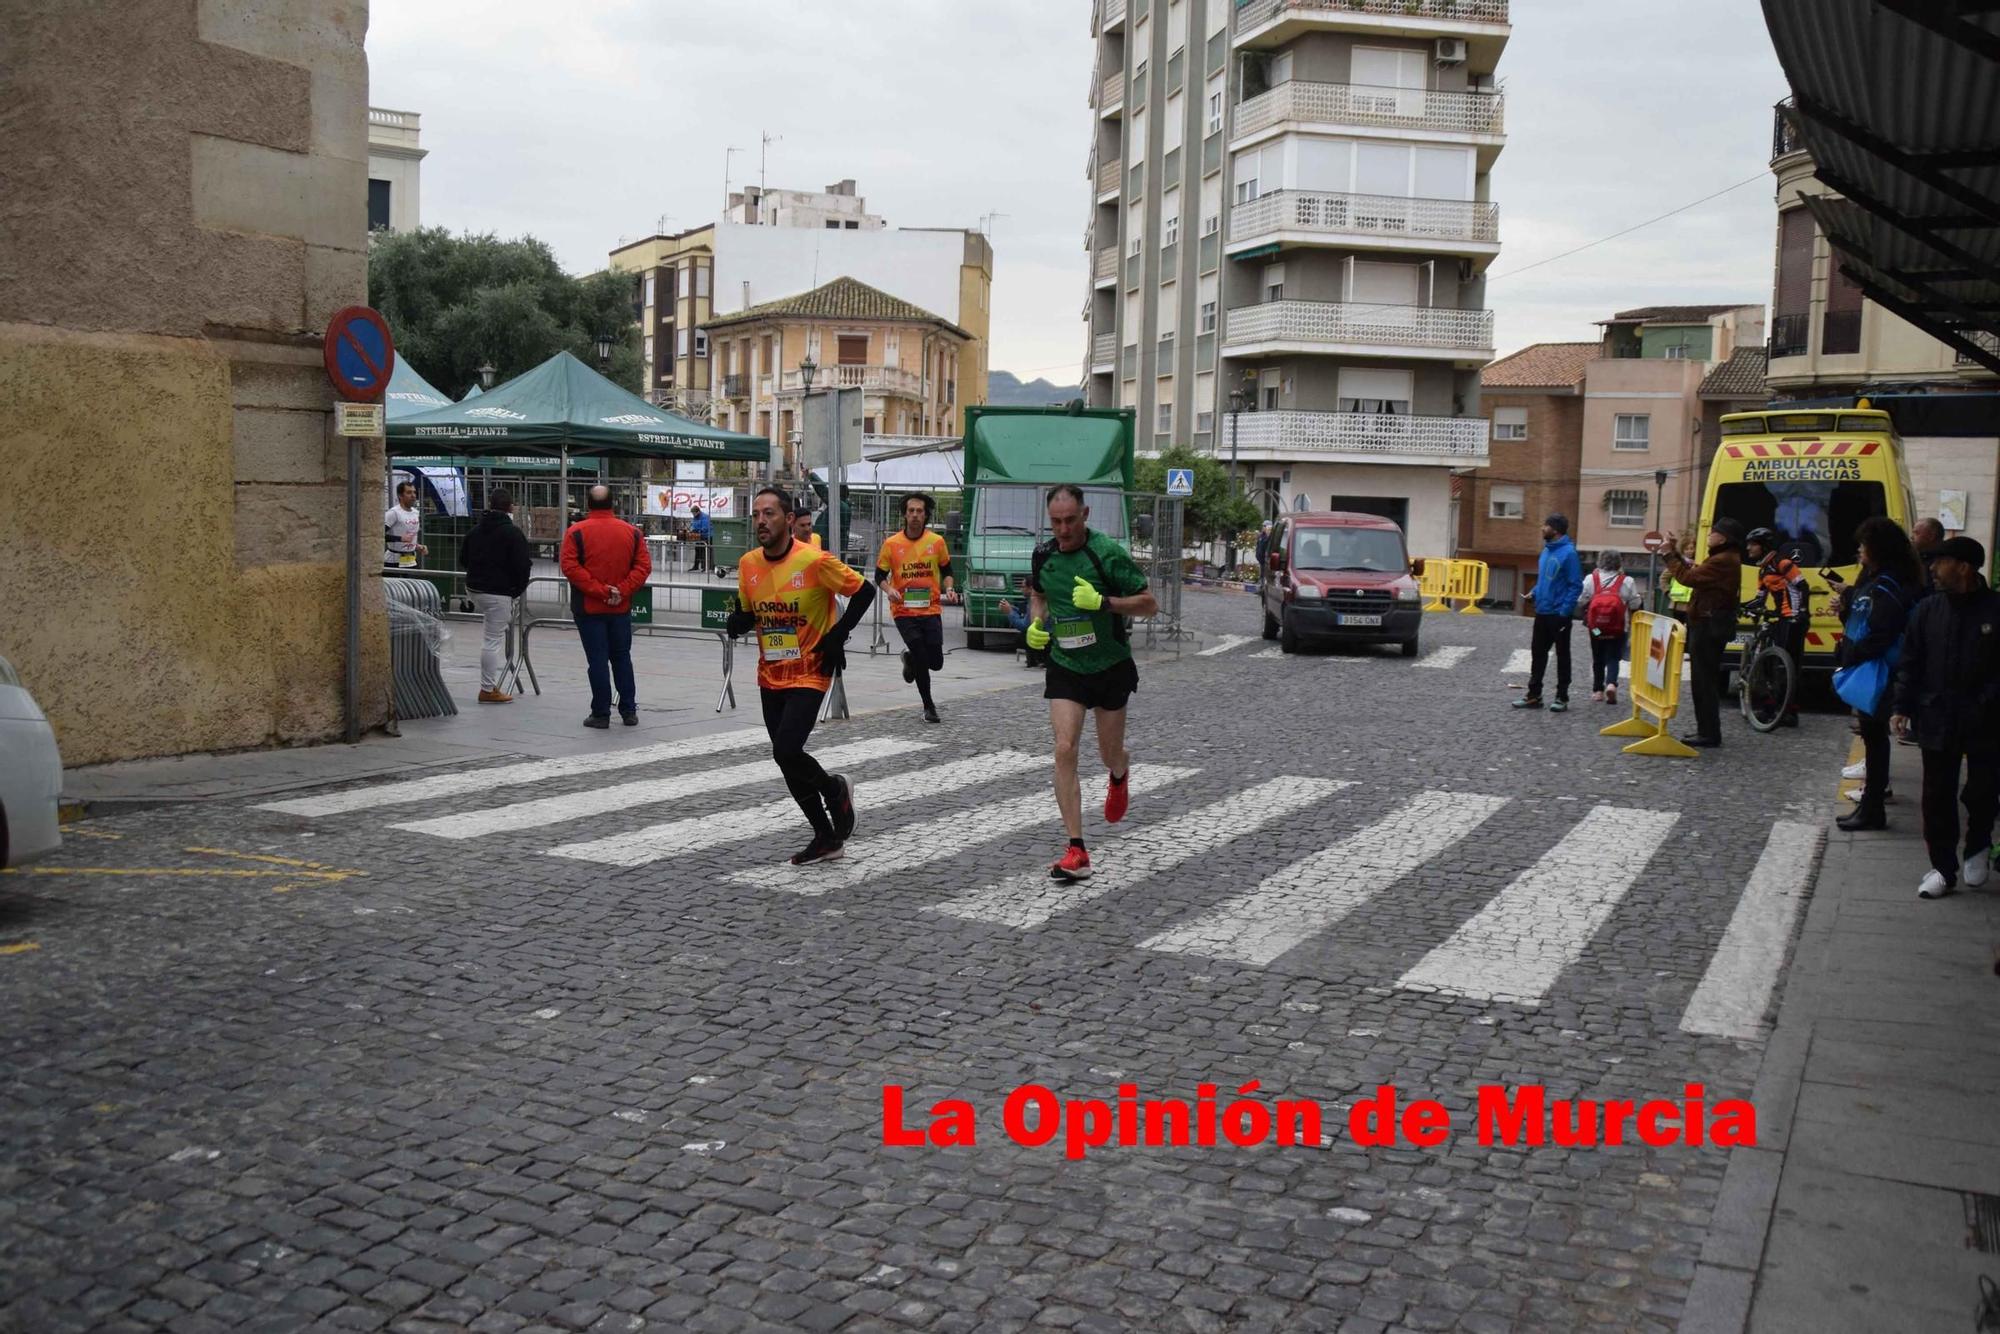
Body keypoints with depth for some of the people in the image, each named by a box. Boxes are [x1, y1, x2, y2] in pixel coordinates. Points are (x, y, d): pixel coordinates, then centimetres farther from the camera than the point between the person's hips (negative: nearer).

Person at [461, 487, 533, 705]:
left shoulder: (475, 530, 9)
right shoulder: (513, 533, -14)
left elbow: (464, 558, 20)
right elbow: (523, 566, -15)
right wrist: (518, 589, 0)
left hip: (473, 588, 8)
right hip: (498, 592, -8)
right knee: (493, 639, -3)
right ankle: (488, 690, 0)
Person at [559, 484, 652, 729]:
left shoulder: (576, 532, -7)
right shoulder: (632, 532, 3)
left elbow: (570, 567, -16)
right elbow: (644, 566, -4)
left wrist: (599, 590, -17)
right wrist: (623, 591, -10)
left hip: (589, 608, -3)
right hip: (621, 608, 3)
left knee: (597, 660, 1)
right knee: (622, 658, 14)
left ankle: (601, 714, 3)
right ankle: (629, 711, 16)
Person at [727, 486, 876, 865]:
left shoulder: (814, 561, -16)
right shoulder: (748, 564, 1)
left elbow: (864, 591, -9)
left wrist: (837, 636, -15)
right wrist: (738, 621, -10)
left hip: (809, 675, -6)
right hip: (770, 678, 6)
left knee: (786, 751, -19)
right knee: (786, 759, 8)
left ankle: (835, 788, 13)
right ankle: (826, 837, 23)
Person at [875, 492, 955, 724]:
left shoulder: (936, 542, 1)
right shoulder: (891, 543, -2)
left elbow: (946, 571, 13)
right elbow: (880, 575, 5)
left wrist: (948, 588, -6)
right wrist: (889, 590, -14)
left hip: (931, 610, 2)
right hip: (904, 611, -2)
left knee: (936, 663, 0)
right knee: (921, 659, -8)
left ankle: (910, 658, 35)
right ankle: (928, 706, 13)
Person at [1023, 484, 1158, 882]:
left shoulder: (1107, 553, -16)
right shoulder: (1043, 554, -1)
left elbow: (1150, 603, -12)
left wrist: (1102, 602, -26)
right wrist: (1036, 623, 0)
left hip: (1110, 666, -2)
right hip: (1064, 667, 3)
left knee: (1110, 754, 11)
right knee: (1064, 750, -13)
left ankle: (1119, 776, 53)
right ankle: (1076, 851, -12)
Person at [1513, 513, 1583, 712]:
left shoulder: (1568, 552, -16)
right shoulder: (1546, 550, 9)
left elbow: (1575, 585, -17)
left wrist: (1564, 611, -22)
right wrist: (1534, 592, 3)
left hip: (1559, 614, -8)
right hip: (1542, 612, 8)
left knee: (1562, 656, 4)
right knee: (1538, 653, 12)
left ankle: (1562, 697, 13)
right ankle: (1534, 695, 19)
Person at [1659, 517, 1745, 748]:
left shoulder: (1723, 561, -18)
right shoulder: (1726, 559, 16)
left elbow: (1690, 577, -22)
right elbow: (1696, 574, 15)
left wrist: (1669, 555, -12)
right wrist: (1677, 554, 12)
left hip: (1709, 626, -11)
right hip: (1710, 624, 11)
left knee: (1703, 680, -7)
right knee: (1706, 679, 16)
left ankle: (1709, 735, -4)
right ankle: (1707, 731, 24)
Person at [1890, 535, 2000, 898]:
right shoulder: (1927, 610, 2)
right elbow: (1911, 663, 6)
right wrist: (1903, 707, 0)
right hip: (1937, 720, 2)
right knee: (1938, 798, 6)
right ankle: (1943, 867, 18)